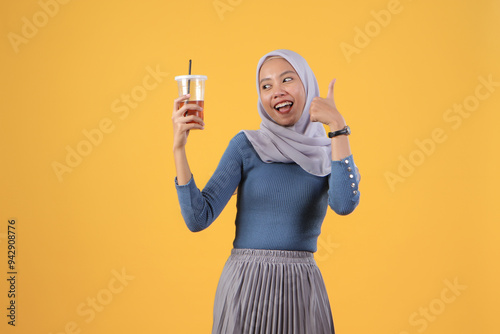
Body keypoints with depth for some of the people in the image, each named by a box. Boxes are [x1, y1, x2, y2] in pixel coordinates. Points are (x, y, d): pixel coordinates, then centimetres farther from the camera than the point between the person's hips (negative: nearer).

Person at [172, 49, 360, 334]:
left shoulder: (328, 153, 4)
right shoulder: (246, 145, 0)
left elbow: (345, 204, -18)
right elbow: (198, 218, -7)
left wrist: (338, 125, -17)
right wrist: (179, 148, -16)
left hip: (302, 289, 1)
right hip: (245, 285, -1)